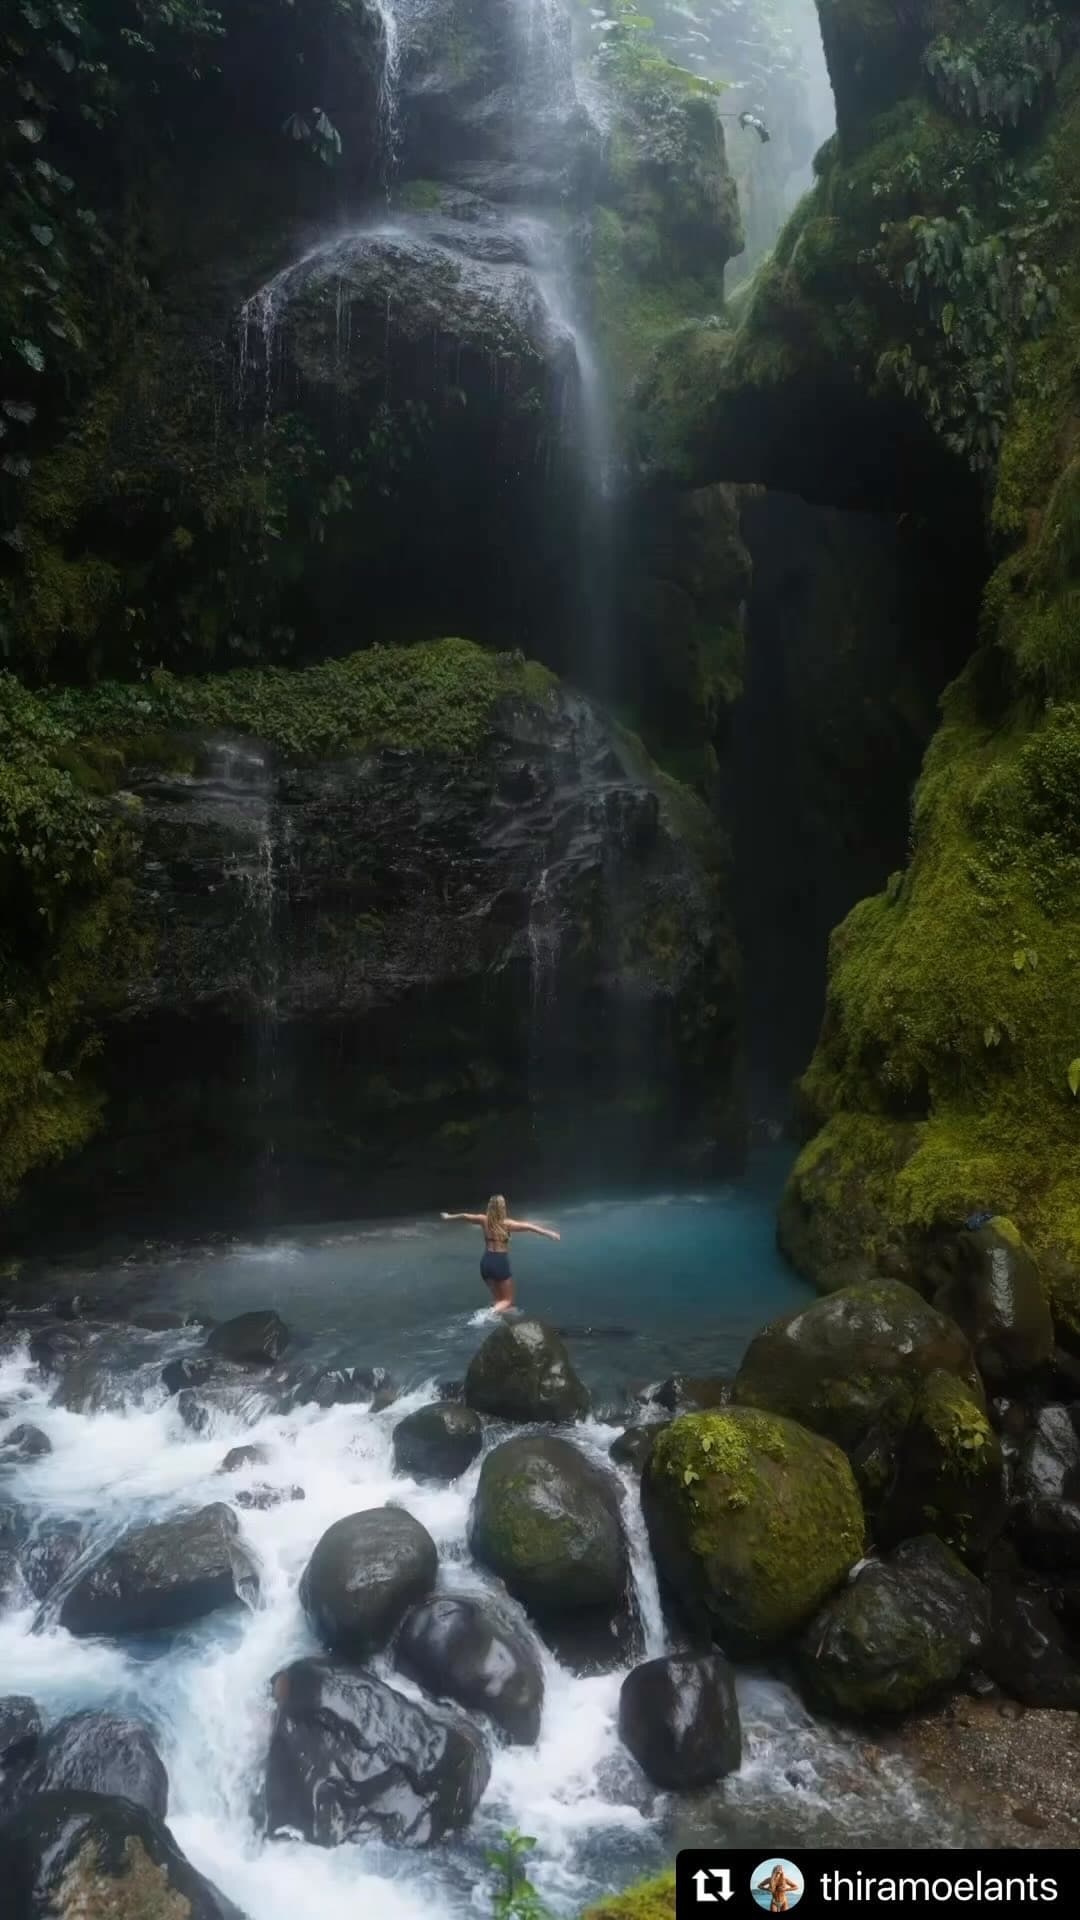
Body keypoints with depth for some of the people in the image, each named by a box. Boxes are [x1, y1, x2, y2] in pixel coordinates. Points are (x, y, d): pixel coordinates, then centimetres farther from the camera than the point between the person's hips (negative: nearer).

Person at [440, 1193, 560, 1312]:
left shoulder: (484, 1220, 1)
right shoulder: (507, 1223, -10)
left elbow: (465, 1216, 16)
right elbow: (528, 1226, -20)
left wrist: (449, 1216, 34)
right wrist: (549, 1233, -23)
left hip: (486, 1262, 5)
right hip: (500, 1262, -5)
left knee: (497, 1298, 22)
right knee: (508, 1300, 5)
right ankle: (491, 1313, -23)